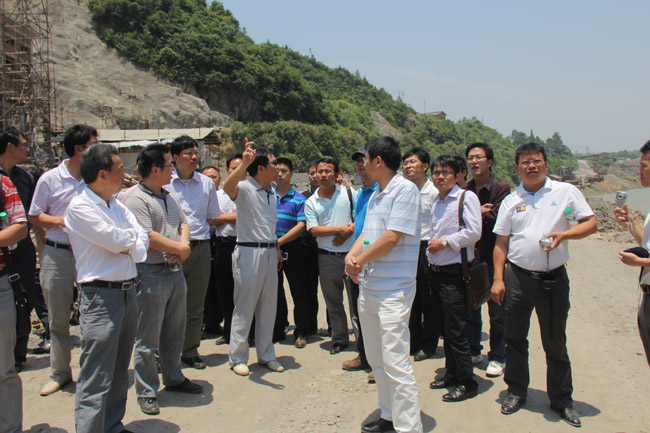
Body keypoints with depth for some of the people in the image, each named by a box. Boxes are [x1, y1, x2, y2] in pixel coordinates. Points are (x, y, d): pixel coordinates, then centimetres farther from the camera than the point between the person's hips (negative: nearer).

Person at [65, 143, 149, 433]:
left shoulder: (117, 206, 14)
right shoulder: (80, 207, -11)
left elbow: (142, 239, 6)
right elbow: (118, 241, -17)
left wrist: (123, 243, -13)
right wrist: (130, 237, 3)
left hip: (128, 292, 8)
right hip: (101, 297, -8)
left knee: (119, 374, 17)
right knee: (96, 382, -6)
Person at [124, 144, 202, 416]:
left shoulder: (169, 197, 14)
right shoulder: (137, 199, -13)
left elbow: (183, 224, 16)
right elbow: (147, 237, -21)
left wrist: (184, 245, -5)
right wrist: (179, 248, -10)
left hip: (175, 271, 8)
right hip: (152, 274, -8)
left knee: (175, 333, 19)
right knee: (148, 339, 2)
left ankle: (173, 378, 34)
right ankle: (146, 391, 13)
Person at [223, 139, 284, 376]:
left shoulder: (271, 192, 14)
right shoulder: (245, 188, -10)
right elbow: (228, 187, -34)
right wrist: (244, 164, -46)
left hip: (269, 253, 7)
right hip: (249, 252, -7)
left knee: (268, 308, 13)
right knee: (245, 307, 1)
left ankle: (266, 355, 26)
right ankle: (238, 357, 14)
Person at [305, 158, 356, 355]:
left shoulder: (348, 193, 3)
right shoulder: (311, 202, 5)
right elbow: (314, 230, -5)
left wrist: (349, 231, -13)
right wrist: (339, 229, -14)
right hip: (327, 257, 2)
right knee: (333, 302, 11)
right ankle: (340, 338, 25)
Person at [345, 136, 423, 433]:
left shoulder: (405, 190, -12)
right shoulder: (375, 195, 16)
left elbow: (391, 238, -18)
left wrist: (359, 260, -9)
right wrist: (352, 255, -6)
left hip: (393, 289, -9)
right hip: (368, 287, 9)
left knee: (395, 363, -9)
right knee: (376, 359, 17)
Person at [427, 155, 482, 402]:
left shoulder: (466, 197, -8)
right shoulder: (436, 201, 15)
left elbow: (474, 232, -17)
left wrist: (445, 242, -14)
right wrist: (431, 248, 13)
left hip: (455, 272, -8)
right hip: (437, 271, 8)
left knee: (456, 331, -5)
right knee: (447, 328, 15)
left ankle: (467, 383, 7)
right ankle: (452, 373, 27)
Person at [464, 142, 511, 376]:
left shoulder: (501, 188, -6)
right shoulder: (465, 191, 10)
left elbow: (494, 219, -16)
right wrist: (478, 214, -12)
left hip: (493, 258, -5)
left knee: (497, 312, 4)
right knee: (470, 308, 13)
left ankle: (497, 357, 16)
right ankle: (473, 351, 26)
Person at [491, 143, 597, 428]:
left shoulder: (566, 192, 2)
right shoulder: (511, 200, 8)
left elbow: (591, 223, 1)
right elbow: (501, 243, 7)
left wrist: (563, 234, -18)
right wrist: (498, 279, 0)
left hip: (554, 279, -2)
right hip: (517, 277, 2)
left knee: (555, 343, 7)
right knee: (515, 339, 11)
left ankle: (562, 400, 24)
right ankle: (516, 391, 29)